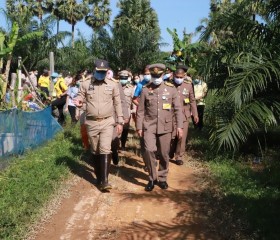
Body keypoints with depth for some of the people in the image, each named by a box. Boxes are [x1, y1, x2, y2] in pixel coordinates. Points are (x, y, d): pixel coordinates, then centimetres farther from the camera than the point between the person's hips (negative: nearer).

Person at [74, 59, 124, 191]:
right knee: (95, 151, 11)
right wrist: (78, 101, -19)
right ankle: (99, 178, 23)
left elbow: (117, 104, 7)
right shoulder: (85, 84, 2)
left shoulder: (112, 85, 2)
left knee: (105, 150, -12)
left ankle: (104, 180, -12)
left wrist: (120, 121, 6)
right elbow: (80, 97, 8)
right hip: (92, 122, 2)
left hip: (107, 122, -1)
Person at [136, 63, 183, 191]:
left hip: (165, 126, 1)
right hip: (149, 126, -1)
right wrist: (139, 127, 1)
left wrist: (180, 126, -2)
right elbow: (140, 110, 4)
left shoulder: (171, 89, 1)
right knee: (149, 150, -14)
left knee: (164, 154, 7)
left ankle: (162, 178, 25)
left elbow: (177, 109, 3)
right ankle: (152, 178, 4)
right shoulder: (145, 90, 1)